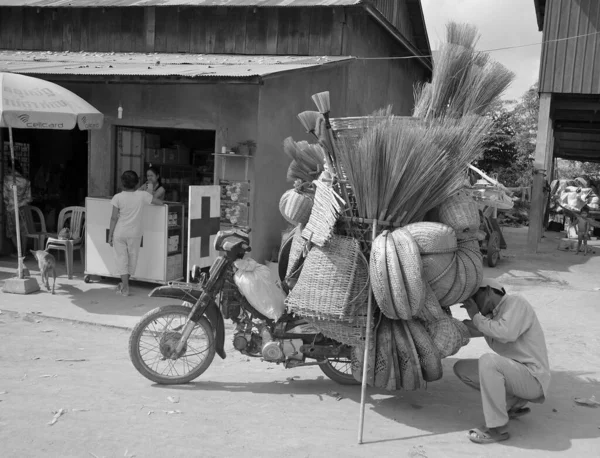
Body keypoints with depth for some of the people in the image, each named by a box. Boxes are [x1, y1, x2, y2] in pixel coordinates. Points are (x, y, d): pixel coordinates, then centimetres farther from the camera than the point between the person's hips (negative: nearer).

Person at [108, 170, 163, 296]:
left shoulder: (118, 197, -10)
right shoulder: (142, 195, -8)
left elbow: (114, 218, -9)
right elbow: (160, 202, 0)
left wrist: (110, 234, -1)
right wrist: (147, 201, 19)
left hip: (119, 233, -1)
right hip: (135, 233, 1)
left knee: (121, 258, 6)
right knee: (132, 257, 16)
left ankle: (125, 287, 3)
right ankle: (124, 284, 27)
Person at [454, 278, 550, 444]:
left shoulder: (516, 303, -12)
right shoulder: (491, 315, 12)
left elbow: (506, 334, -29)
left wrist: (476, 316, -17)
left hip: (532, 379, -9)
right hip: (515, 375, 9)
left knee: (488, 360, -32)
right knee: (461, 368, 4)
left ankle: (498, 427, -19)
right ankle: (515, 403, 7)